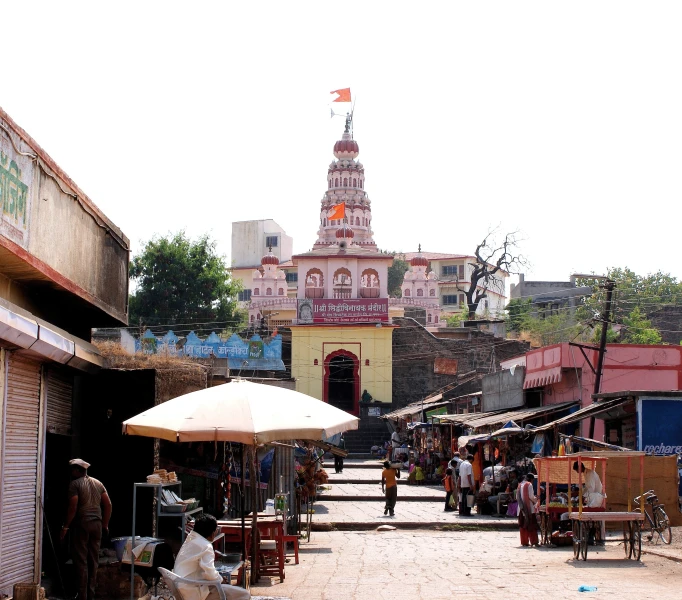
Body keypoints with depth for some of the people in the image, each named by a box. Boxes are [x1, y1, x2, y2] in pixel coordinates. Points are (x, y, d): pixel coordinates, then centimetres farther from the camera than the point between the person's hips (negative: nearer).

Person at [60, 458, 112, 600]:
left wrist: (65, 527, -10)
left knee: (81, 561, -2)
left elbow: (72, 507, -15)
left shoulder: (75, 484, -8)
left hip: (81, 524, -6)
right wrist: (105, 524, 17)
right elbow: (108, 505, 10)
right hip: (97, 524, 6)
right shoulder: (98, 483, 12)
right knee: (93, 560, 11)